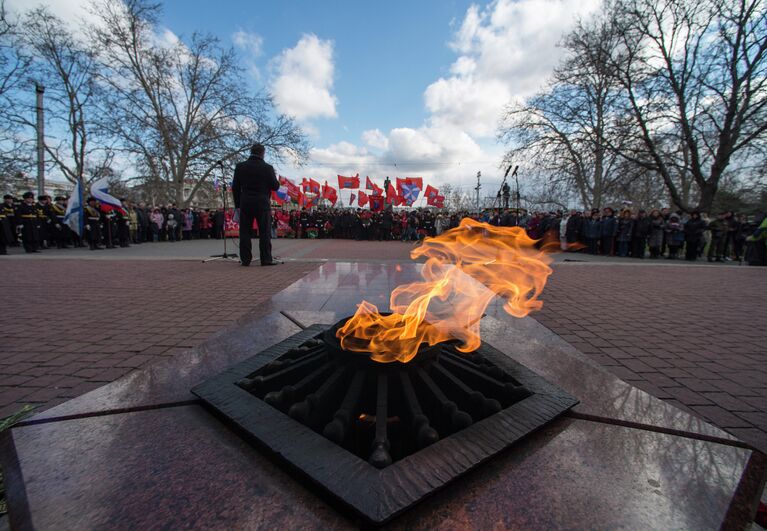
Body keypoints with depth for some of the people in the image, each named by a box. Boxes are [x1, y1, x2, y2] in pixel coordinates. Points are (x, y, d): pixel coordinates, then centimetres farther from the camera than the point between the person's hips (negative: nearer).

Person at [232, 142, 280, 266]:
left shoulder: (240, 167, 4)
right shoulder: (267, 168, -5)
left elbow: (235, 187, 6)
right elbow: (275, 187, -3)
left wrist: (237, 204, 13)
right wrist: (274, 177, 16)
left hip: (245, 204, 3)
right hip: (262, 204, -2)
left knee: (245, 232, 7)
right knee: (264, 232, 2)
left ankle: (245, 259, 8)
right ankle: (266, 259, 3)